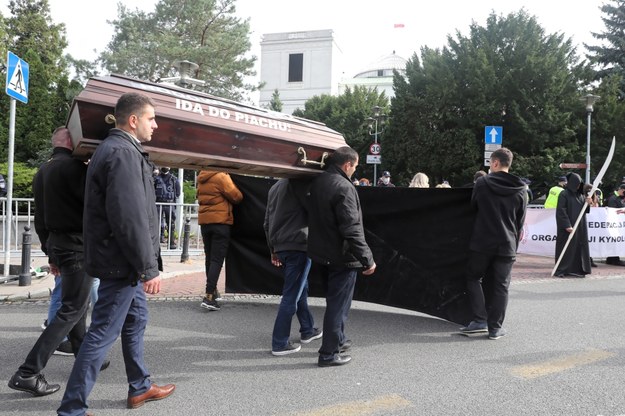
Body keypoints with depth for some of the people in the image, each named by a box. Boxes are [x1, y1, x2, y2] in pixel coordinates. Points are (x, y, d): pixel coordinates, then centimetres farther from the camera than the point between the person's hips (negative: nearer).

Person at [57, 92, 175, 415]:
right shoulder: (122, 153, -19)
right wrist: (149, 267, -22)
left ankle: (140, 388, 35)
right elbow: (130, 217, -26)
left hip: (125, 260, 11)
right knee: (102, 334, -1)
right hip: (122, 261, -11)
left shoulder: (118, 149, 15)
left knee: (136, 321, 20)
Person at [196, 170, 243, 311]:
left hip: (204, 222, 7)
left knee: (209, 258, 16)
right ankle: (209, 296, -12)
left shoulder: (201, 178, 10)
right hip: (220, 221, -7)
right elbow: (236, 196, -9)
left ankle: (212, 290, 28)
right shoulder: (221, 176, -12)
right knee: (217, 259, -6)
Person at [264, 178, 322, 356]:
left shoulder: (275, 187, 17)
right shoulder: (299, 181, -7)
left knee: (301, 289, 22)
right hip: (298, 245, -8)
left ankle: (307, 330, 33)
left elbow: (267, 223, 18)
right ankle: (280, 343, 3)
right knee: (291, 295, -2)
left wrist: (273, 250, 22)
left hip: (280, 246, 8)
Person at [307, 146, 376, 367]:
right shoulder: (344, 187, -22)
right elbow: (352, 229, -25)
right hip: (341, 257, -9)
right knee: (338, 304, 3)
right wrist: (367, 259, -20)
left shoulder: (318, 182, 5)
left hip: (322, 253, 9)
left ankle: (338, 340, 38)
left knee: (334, 300, 23)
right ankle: (329, 353, 12)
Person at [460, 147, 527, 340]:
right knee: (500, 286, 8)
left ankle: (480, 320, 3)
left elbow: (473, 208, 8)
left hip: (481, 242, -3)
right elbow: (520, 221, 10)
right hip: (507, 245, 3)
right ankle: (495, 327, 12)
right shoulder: (520, 189, 4)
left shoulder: (482, 183, -5)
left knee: (473, 278, 12)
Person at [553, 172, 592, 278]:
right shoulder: (564, 194, -8)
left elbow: (585, 210, 17)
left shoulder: (581, 195, 13)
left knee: (579, 247, 7)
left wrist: (588, 203, -4)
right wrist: (567, 225, -20)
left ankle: (577, 269, 13)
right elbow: (561, 211, -14)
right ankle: (561, 270, 3)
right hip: (568, 227, -7)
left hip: (580, 226, 7)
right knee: (566, 248, -3)